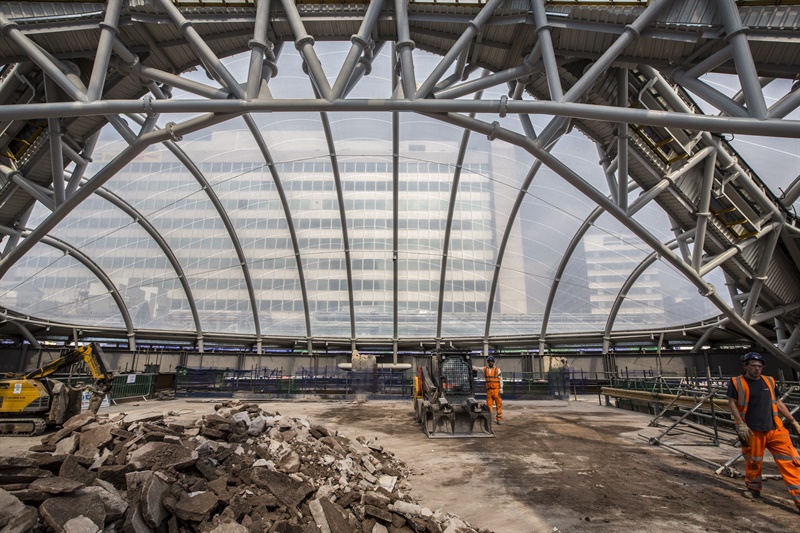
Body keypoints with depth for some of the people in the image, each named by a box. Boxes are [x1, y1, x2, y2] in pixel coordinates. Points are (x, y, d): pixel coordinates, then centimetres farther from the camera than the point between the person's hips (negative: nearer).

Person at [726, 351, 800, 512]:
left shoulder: (769, 381, 12)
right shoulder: (736, 383, -2)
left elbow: (778, 402, 20)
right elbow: (732, 403, -4)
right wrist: (741, 424, -12)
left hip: (775, 428, 4)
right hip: (752, 431, -4)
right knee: (753, 462, 8)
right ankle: (753, 490, 29)